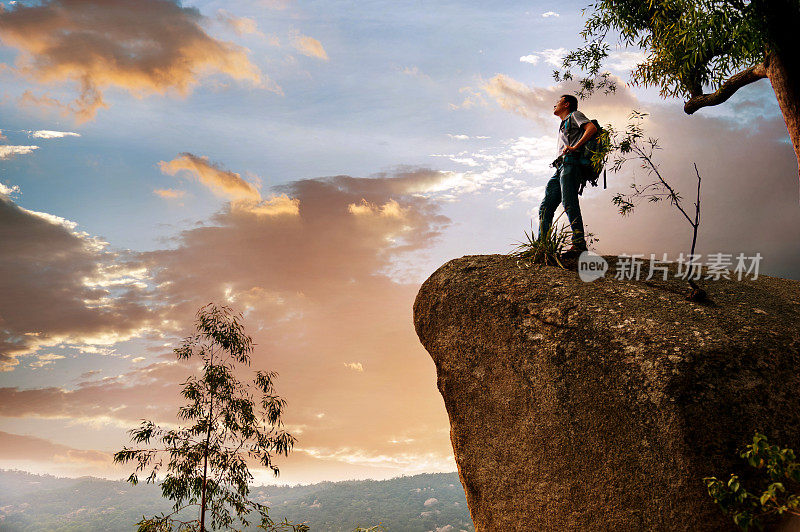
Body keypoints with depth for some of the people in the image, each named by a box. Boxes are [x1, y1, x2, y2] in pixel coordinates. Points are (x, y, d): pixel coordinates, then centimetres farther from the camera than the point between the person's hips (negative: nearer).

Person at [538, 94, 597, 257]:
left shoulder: (574, 115, 11)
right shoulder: (563, 125, 36)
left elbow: (592, 128, -7)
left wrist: (574, 147, -14)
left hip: (570, 163, -9)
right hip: (560, 167, 9)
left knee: (569, 204, -20)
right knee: (546, 207, 0)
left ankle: (579, 244, -24)